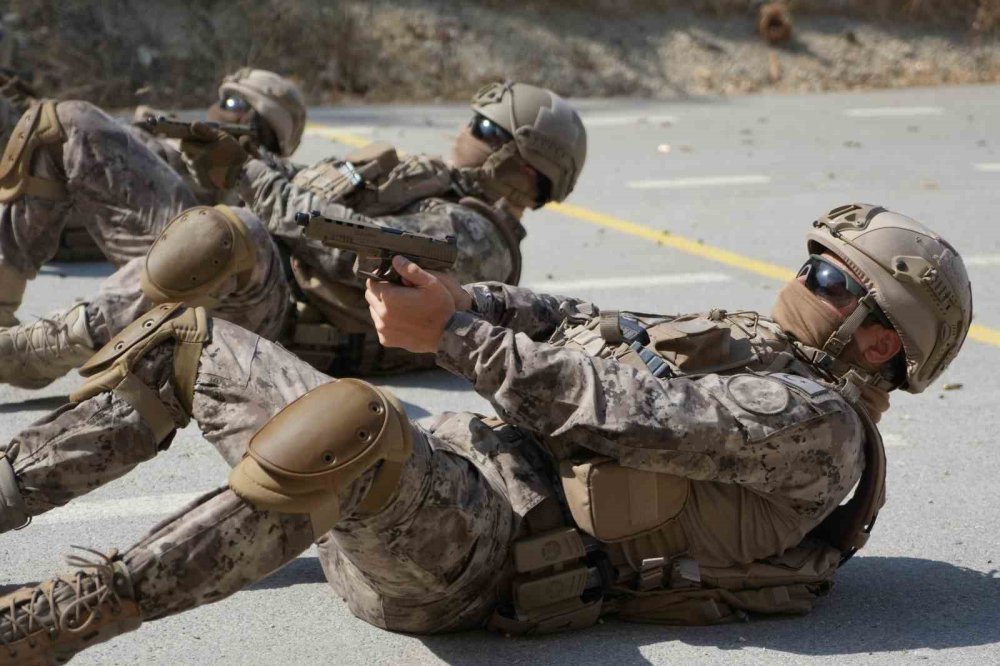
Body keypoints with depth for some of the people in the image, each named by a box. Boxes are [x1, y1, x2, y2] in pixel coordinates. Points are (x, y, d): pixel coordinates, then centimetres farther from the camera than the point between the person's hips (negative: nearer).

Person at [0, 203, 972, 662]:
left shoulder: (818, 419, -5)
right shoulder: (753, 346, 24)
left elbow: (628, 411, -15)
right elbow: (585, 328, 22)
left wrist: (457, 333, -13)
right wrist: (470, 300, 2)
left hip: (475, 550, -10)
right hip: (442, 467, 10)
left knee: (349, 421, -43)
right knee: (180, 339, 9)